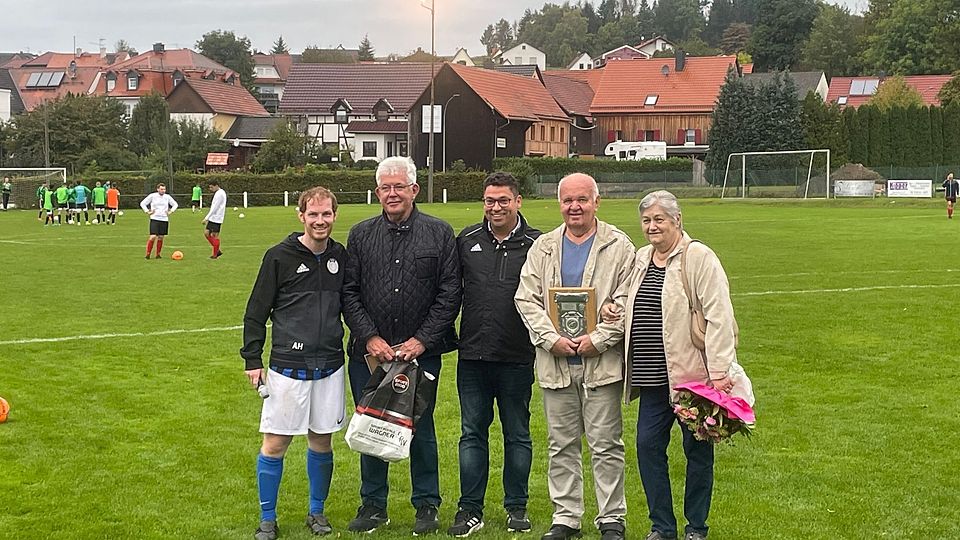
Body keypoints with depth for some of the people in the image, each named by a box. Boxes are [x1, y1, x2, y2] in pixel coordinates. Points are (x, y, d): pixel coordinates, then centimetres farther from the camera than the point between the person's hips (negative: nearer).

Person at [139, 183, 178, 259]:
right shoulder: (152, 196, -1)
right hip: (154, 219, -3)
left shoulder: (167, 197, 7)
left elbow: (175, 204, 22)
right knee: (153, 237, -12)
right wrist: (148, 212, -2)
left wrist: (170, 212, 9)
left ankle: (158, 254, 15)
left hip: (164, 219, 3)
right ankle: (148, 254, -4)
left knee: (160, 238, 6)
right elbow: (142, 203, 6)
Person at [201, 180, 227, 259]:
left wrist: (206, 218, -18)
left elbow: (214, 208, -20)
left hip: (216, 219, -10)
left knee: (215, 235, -4)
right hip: (213, 218, 10)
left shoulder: (219, 194, -16)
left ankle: (215, 254, 2)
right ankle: (217, 251, 13)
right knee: (206, 233, 8)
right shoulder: (220, 193, 16)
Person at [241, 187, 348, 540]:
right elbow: (256, 311, -1)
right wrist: (252, 359, -4)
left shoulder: (340, 257, 5)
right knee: (274, 444, 0)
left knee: (322, 442, 11)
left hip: (330, 367, 3)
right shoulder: (280, 256, -6)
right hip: (287, 366, -3)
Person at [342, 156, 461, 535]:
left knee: (421, 429, 6)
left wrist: (421, 340, -9)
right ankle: (372, 505, 21)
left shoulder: (439, 234, 1)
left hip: (421, 351, -2)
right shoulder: (360, 235, 6)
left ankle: (427, 505, 19)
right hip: (369, 351, 2)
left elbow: (449, 294, -2)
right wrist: (370, 337, -8)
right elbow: (349, 294, 4)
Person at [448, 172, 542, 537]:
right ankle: (470, 510, 14)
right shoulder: (467, 240, 6)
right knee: (472, 434, 7)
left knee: (517, 435, 10)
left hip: (517, 358, -2)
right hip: (473, 356, 2)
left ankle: (516, 508, 21)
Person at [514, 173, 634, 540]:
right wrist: (552, 339, -8)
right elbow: (527, 299, 5)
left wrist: (599, 338, -13)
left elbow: (627, 301, -4)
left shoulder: (619, 247, 1)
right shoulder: (543, 248, 10)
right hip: (555, 361, 3)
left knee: (606, 445, 1)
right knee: (561, 445, 9)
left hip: (602, 361, -3)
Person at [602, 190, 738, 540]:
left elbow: (719, 318, -14)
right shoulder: (640, 259, 13)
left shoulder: (699, 258, -8)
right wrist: (613, 308, 8)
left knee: (697, 449, 5)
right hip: (653, 377, 6)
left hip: (692, 374, -6)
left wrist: (719, 373, -19)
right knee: (648, 445, 5)